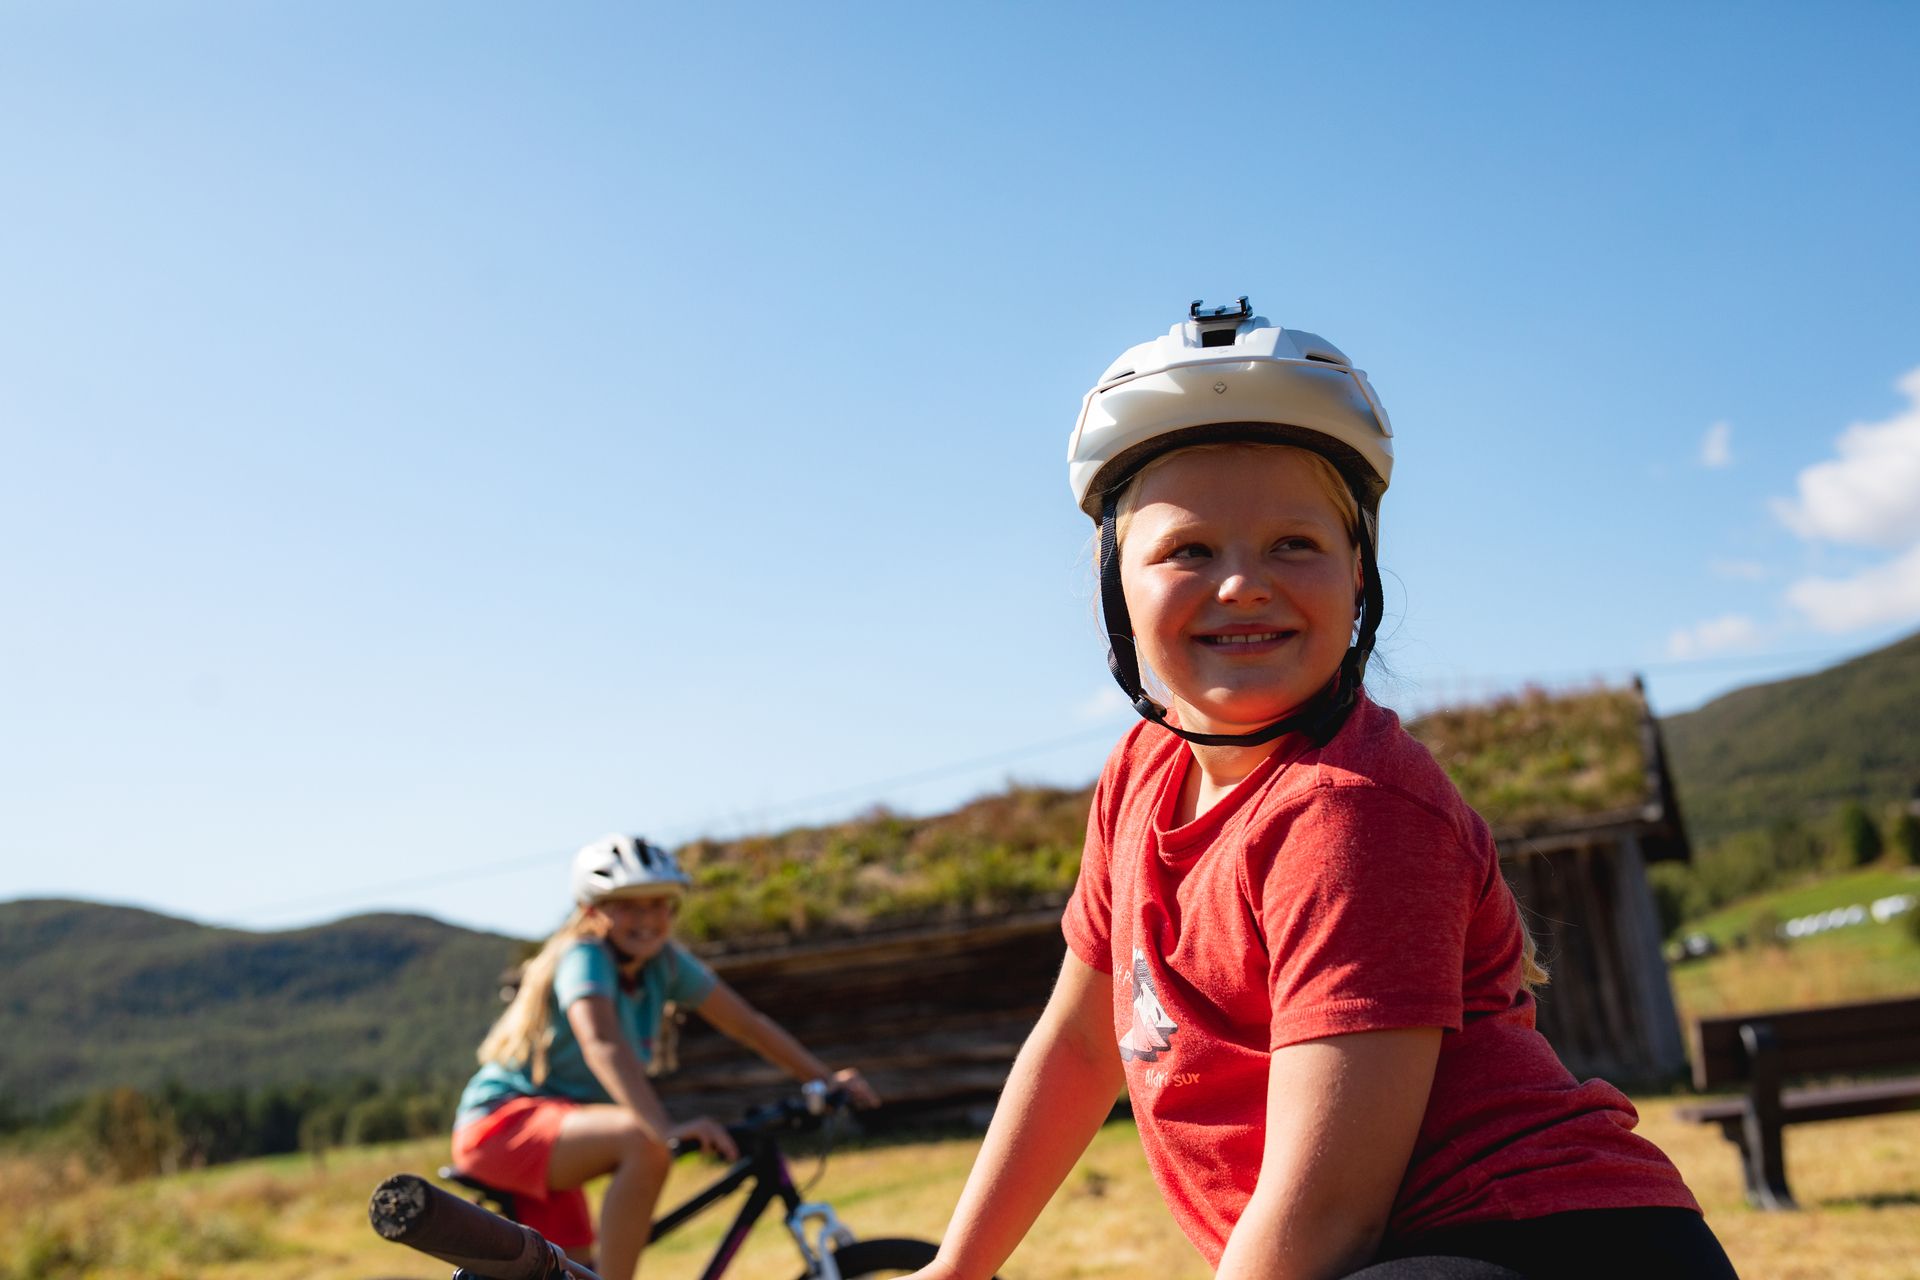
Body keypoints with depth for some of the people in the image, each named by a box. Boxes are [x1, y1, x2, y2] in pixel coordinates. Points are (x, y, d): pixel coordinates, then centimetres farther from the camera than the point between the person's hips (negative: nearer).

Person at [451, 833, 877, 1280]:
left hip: (549, 1135, 8)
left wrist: (826, 1079, -2)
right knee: (645, 1144, -31)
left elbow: (747, 1022, 4)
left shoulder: (664, 961, -1)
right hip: (503, 1124, -8)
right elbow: (602, 1043, -40)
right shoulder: (585, 956, -22)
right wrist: (665, 1126, -54)